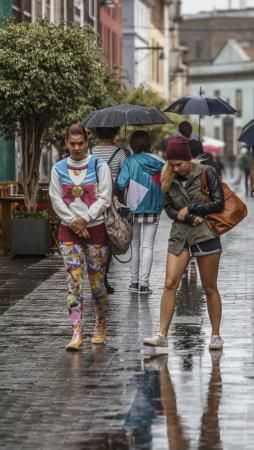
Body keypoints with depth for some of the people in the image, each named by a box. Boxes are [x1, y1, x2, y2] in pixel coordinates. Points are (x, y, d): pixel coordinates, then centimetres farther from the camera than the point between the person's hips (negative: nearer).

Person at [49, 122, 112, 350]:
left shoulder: (99, 166, -1)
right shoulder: (58, 169, 7)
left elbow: (104, 198, -6)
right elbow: (56, 200, 3)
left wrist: (85, 219, -13)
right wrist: (73, 222, -8)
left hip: (95, 229, -1)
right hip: (69, 231, 2)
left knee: (97, 282, 4)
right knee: (74, 281, -8)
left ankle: (101, 325, 26)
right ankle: (77, 333, -12)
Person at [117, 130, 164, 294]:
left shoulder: (130, 161, -9)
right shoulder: (160, 163, -3)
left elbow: (121, 183, -16)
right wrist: (161, 204, 11)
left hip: (134, 208, -1)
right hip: (154, 209, 1)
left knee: (135, 245, 14)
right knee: (148, 246, 4)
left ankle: (134, 281, 16)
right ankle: (144, 283, -2)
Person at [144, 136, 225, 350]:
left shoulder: (206, 173, -6)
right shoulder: (168, 179, 4)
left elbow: (219, 203, -8)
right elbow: (169, 209, 4)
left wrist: (189, 208, -10)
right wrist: (191, 218, -12)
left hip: (206, 235, -3)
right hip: (180, 235, 3)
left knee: (210, 288, 4)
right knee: (170, 284, -8)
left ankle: (216, 335, 14)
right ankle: (163, 335, -7)